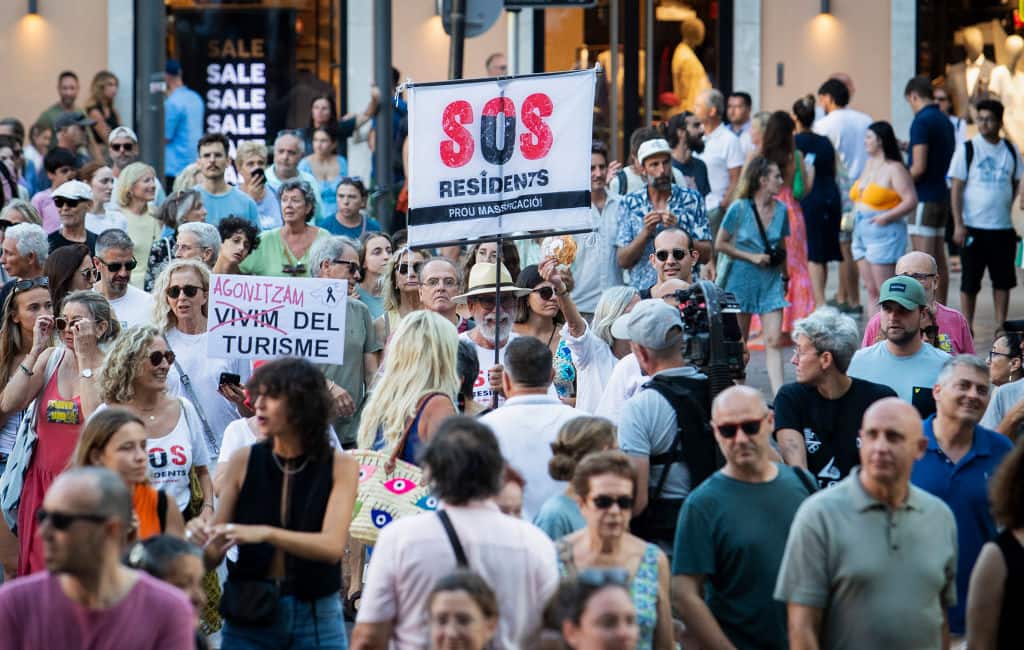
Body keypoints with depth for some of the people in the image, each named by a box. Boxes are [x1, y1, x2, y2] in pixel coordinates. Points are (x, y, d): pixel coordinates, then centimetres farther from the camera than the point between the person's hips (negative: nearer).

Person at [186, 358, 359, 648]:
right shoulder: (244, 461, 0)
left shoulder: (340, 466, -3)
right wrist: (202, 540, -23)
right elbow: (213, 556, 1)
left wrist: (265, 533, -30)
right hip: (249, 615, 1)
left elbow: (332, 546, -17)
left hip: (316, 618, -1)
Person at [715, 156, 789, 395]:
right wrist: (751, 257, -13)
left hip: (770, 281, 2)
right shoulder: (739, 209, -10)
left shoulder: (781, 209, 1)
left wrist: (785, 277, 19)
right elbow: (720, 244, -6)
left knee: (774, 341, -8)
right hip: (742, 279, -2)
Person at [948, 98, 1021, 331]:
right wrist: (958, 225, -12)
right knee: (970, 281, 1)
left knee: (1003, 280, 6)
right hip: (973, 227, -3)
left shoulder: (1010, 151, 6)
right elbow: (956, 189, -6)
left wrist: (1006, 208, 6)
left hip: (1003, 227, 3)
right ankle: (967, 328, 9)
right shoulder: (967, 150, -4)